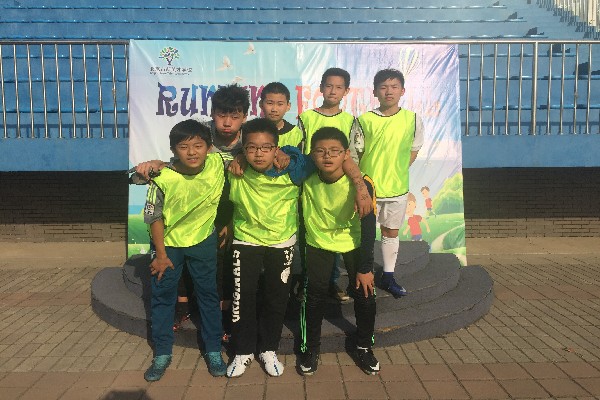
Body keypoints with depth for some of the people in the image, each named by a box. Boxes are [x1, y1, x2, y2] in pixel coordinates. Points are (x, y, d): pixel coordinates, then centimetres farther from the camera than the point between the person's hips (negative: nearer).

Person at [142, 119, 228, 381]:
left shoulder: (217, 163, -20)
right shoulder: (164, 179, -23)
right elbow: (154, 217, -13)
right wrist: (161, 255, -9)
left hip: (203, 241, 2)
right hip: (169, 242, -1)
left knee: (208, 293, 12)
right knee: (162, 295, 10)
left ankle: (213, 350, 29)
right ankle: (162, 353, 28)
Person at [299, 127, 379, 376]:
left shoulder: (361, 183, -28)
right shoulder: (306, 179, -23)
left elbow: (368, 227, -20)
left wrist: (365, 267, -16)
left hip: (354, 243, -1)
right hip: (318, 242, 1)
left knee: (364, 295, 1)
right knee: (314, 296, 3)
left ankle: (364, 347, 26)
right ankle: (311, 347, 26)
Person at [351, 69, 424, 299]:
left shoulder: (412, 119, -1)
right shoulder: (364, 120, -7)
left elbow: (414, 150, 10)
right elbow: (354, 155, -3)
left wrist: (398, 172, 1)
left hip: (397, 188, 2)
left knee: (391, 232, 14)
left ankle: (388, 277, 29)